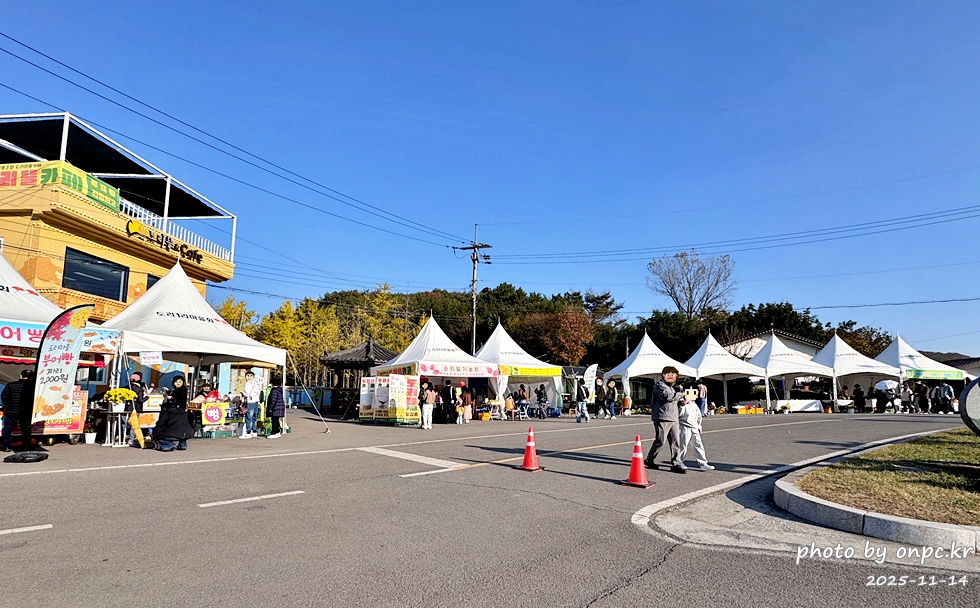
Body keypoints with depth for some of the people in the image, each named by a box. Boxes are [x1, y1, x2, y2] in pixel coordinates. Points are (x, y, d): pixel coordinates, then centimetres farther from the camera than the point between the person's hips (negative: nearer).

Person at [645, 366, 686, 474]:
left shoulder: (672, 387, 24)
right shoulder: (660, 385, -5)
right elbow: (667, 396, -21)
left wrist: (681, 401, 7)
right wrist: (681, 394, -9)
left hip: (673, 418, 9)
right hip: (662, 417, -9)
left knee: (675, 441, 3)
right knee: (660, 440, -6)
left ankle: (676, 463, 8)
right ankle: (649, 461, 10)